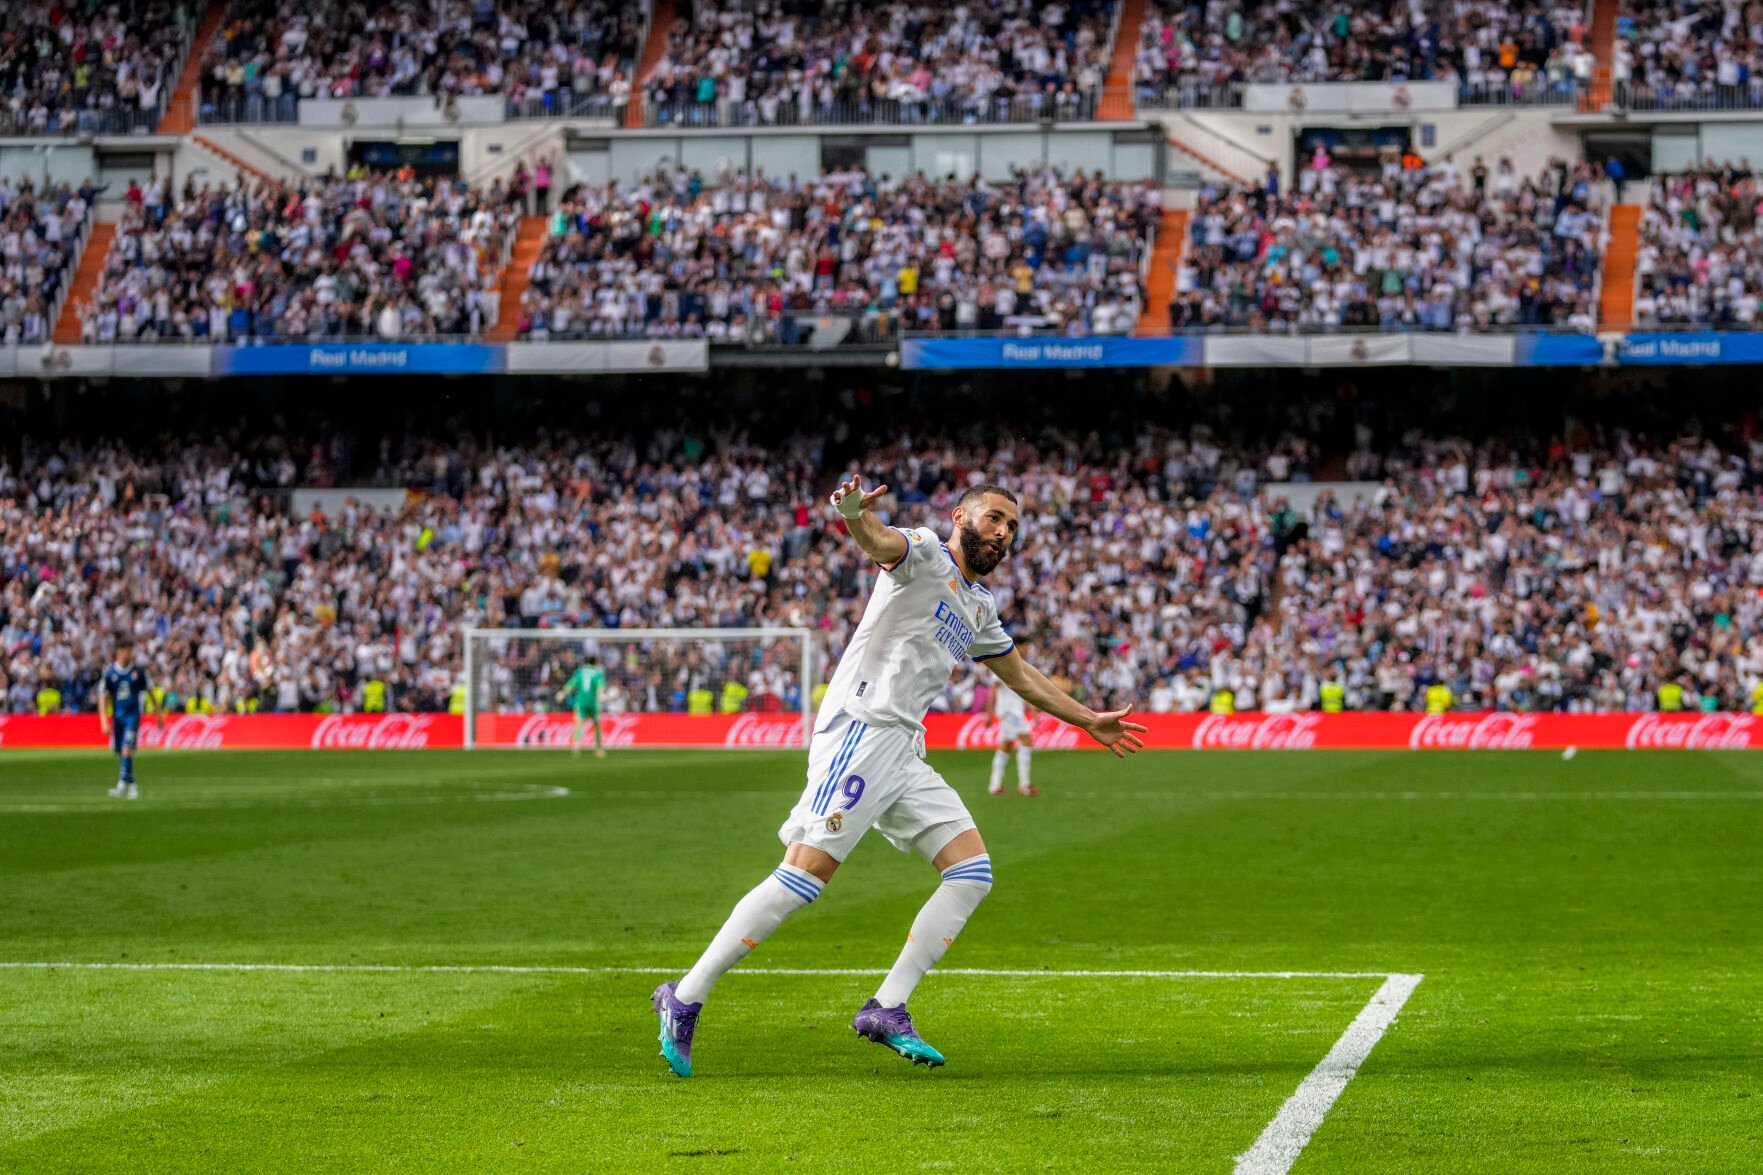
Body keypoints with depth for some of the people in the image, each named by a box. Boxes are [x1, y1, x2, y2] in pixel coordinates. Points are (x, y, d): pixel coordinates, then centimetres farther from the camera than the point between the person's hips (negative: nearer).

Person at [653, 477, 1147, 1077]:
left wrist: (1089, 721, 47)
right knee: (806, 873, -18)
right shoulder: (925, 551, 1)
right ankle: (685, 998, -14)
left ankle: (887, 1009, -1)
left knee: (972, 873, -1)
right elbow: (883, 542, -23)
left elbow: (1022, 676, 41)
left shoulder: (980, 606, 26)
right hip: (860, 729, -9)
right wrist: (855, 515, -46)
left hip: (903, 753, 9)